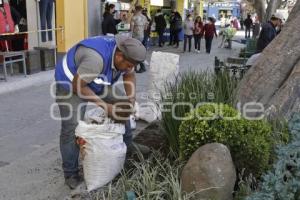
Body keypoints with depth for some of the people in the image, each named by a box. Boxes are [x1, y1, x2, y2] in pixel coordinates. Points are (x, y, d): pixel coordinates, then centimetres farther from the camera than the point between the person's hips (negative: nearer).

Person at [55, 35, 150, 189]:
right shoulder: (96, 57, -41)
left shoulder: (123, 54, -16)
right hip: (70, 82, -8)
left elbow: (129, 75, 2)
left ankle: (127, 143, 24)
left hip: (96, 82, 8)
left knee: (122, 104, 6)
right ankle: (71, 174, -3)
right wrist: (104, 105, -30)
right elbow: (78, 86, -33)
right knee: (72, 127, -16)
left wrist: (131, 99, -14)